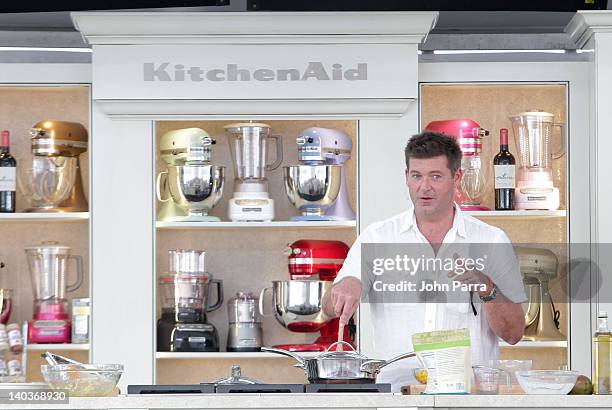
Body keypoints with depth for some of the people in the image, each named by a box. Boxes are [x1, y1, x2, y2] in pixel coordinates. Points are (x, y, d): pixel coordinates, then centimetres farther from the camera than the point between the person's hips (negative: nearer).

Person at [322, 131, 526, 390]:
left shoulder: (493, 241, 8)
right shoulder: (377, 237, 10)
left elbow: (514, 334, 6)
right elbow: (330, 309, 6)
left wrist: (486, 288, -11)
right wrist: (348, 285, -16)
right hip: (396, 393, 1)